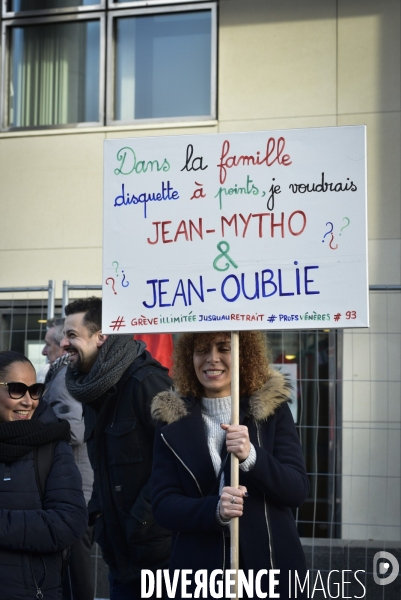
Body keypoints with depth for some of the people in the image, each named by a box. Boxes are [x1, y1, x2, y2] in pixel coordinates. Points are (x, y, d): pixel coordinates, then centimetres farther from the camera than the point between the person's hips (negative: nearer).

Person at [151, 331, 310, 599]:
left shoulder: (273, 409, 1)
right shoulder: (174, 422, 1)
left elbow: (298, 490, -6)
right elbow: (163, 505, -4)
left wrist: (251, 456, -23)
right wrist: (215, 510, -22)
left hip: (271, 569, 0)